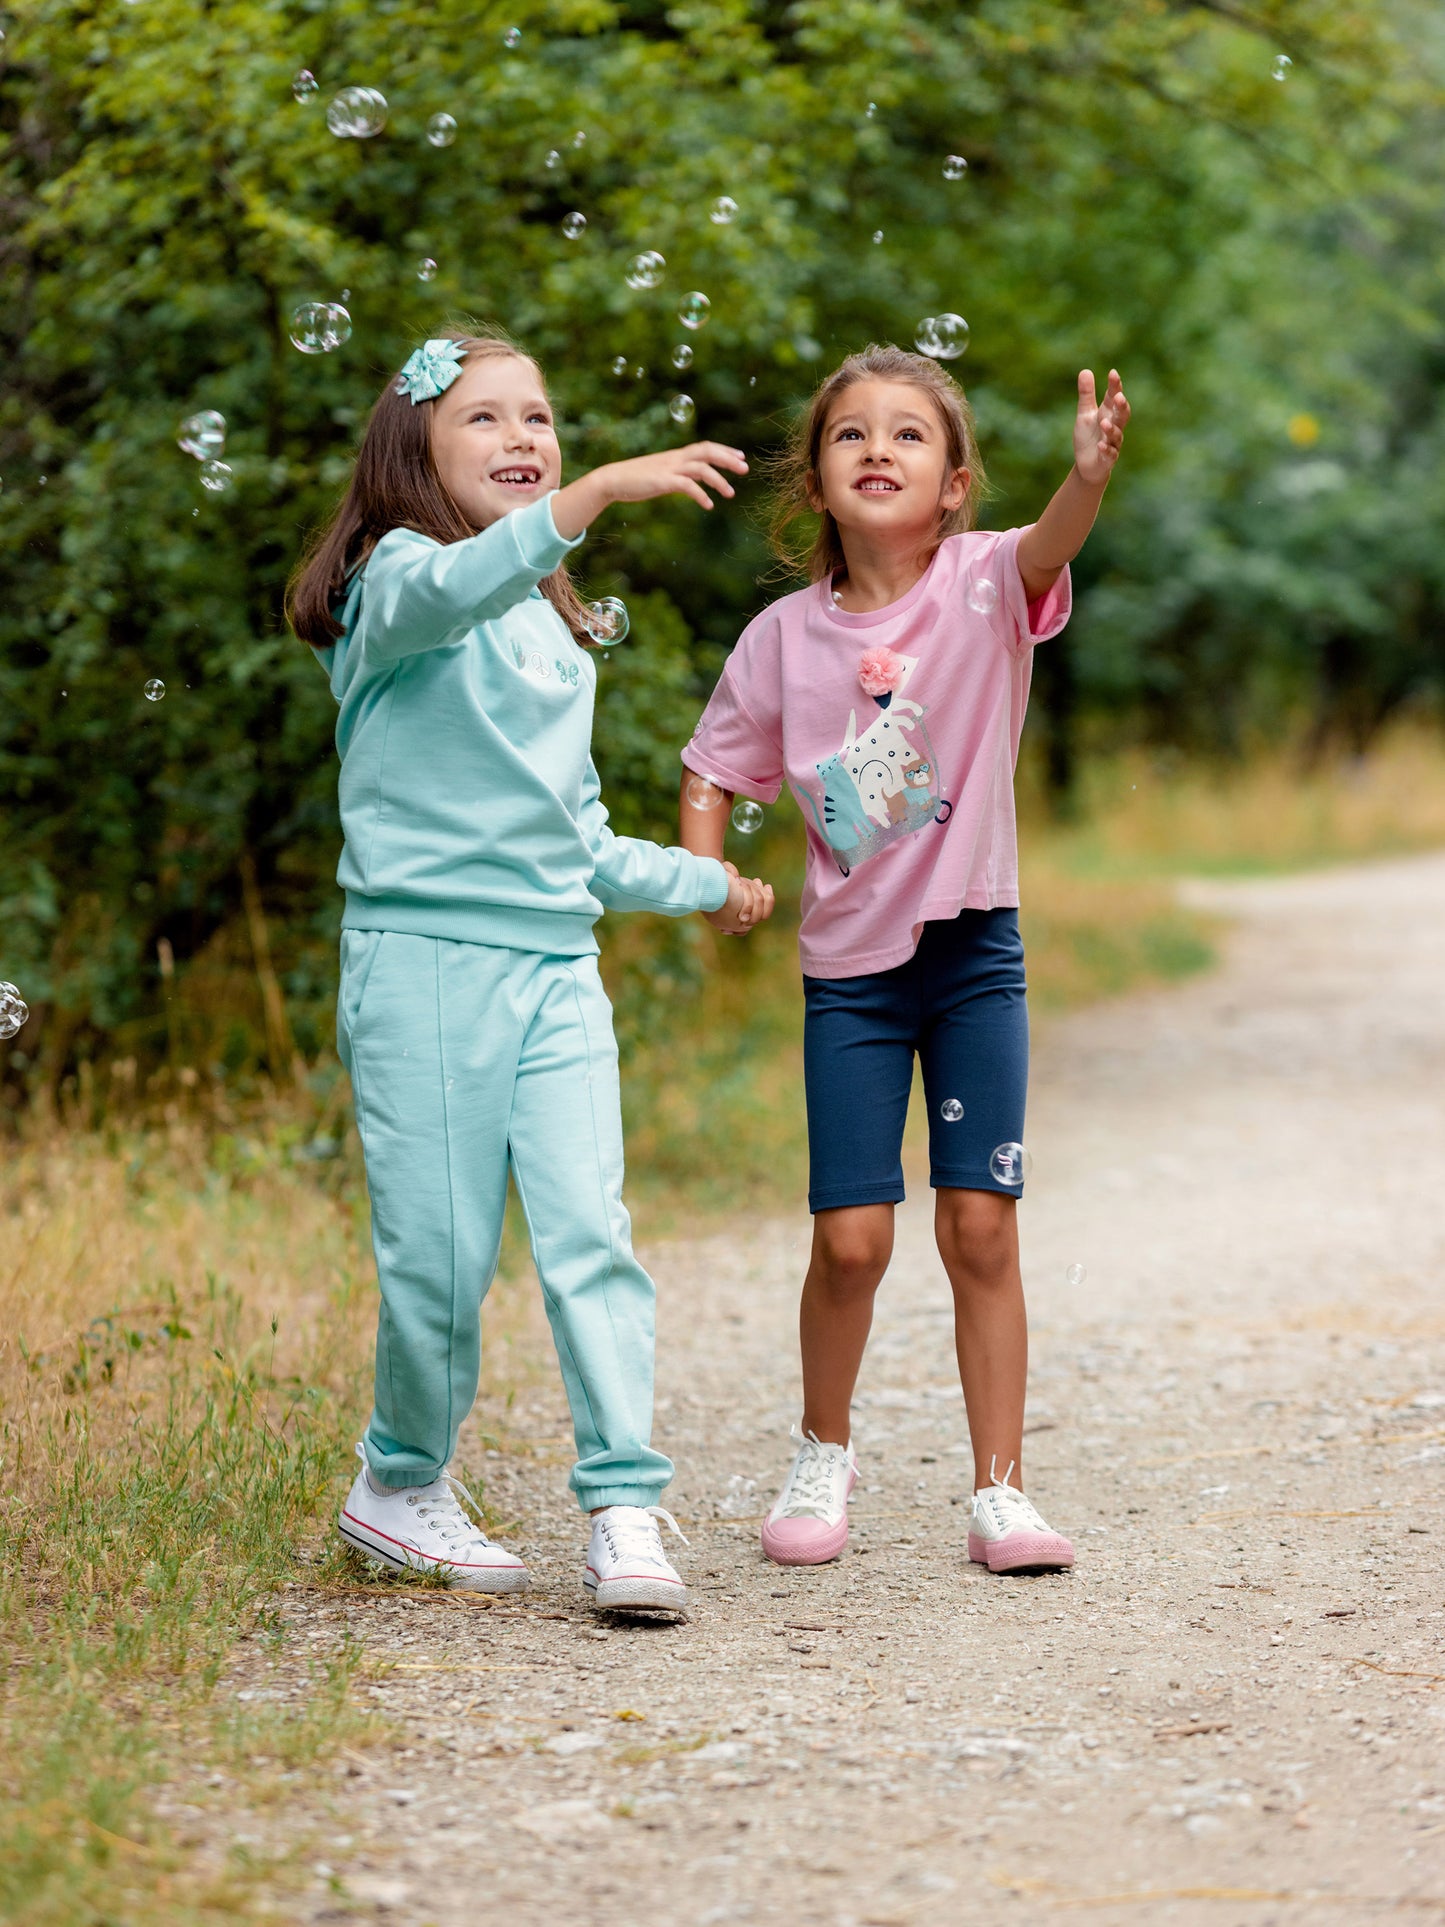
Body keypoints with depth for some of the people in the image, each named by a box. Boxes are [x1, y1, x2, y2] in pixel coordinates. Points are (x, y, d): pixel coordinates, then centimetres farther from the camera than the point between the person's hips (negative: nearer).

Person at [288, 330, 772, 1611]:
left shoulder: (558, 634, 21)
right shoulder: (396, 581, -1)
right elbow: (456, 586, -29)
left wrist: (702, 883, 37)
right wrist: (603, 491, -42)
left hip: (558, 969, 5)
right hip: (424, 958, -5)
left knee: (590, 1230, -8)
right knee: (443, 1252, -4)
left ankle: (628, 1509, -9)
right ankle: (403, 1484, 18)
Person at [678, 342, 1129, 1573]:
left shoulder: (982, 584, -7)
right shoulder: (785, 636, -1)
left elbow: (1048, 549, -30)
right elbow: (713, 772, 11)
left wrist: (1092, 474, -52)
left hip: (975, 953, -1)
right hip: (850, 964, 1)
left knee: (981, 1228, -1)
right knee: (852, 1238, -2)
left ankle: (1001, 1490, 9)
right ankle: (825, 1452, 23)